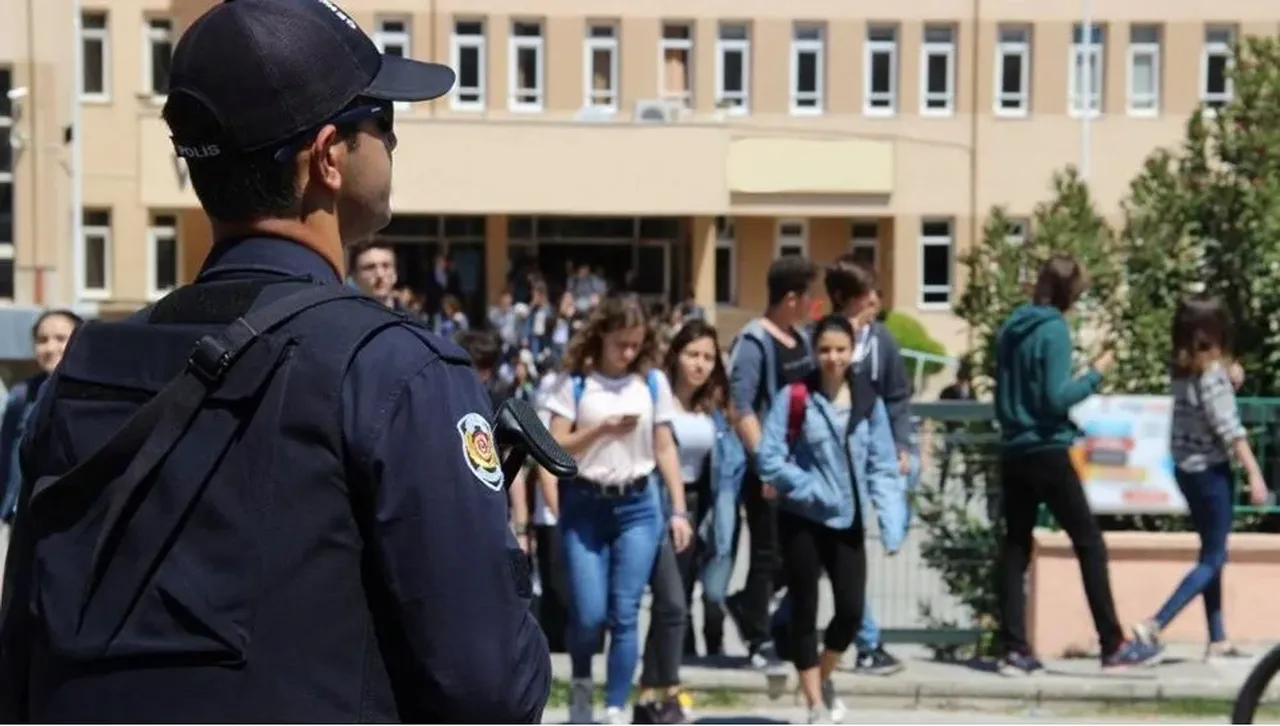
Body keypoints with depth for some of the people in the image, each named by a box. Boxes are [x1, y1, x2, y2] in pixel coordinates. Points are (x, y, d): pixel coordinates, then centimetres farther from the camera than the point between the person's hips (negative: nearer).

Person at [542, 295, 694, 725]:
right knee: (589, 613, -5)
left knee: (625, 616, -2)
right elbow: (555, 448, -4)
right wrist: (602, 428, -17)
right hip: (584, 505, -1)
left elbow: (665, 449, 7)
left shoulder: (653, 382, 4)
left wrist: (679, 511, 3)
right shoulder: (577, 382, -1)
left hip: (638, 506, 1)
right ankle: (581, 684, 25)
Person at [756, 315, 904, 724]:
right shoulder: (794, 398, -8)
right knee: (804, 612, 4)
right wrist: (812, 489, -18)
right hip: (802, 520, -3)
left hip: (849, 521, 3)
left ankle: (825, 678, 30)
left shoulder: (869, 402, 2)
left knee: (852, 610, 0)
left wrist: (892, 525, -9)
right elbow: (769, 458, -11)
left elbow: (883, 467, 0)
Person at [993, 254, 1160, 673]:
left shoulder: (1011, 329, 10)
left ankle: (1015, 649, 4)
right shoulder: (1054, 330, -12)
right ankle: (1113, 646, 4)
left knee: (1015, 547, 6)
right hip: (1047, 452, -7)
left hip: (1013, 453, 7)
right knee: (1090, 544, 2)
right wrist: (1095, 374, -6)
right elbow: (1057, 398, -17)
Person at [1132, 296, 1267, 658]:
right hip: (1210, 470, -8)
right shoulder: (1212, 370, -16)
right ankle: (1154, 626, -11)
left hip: (1187, 469, 8)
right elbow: (1230, 430, -18)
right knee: (1213, 558, -1)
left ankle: (1218, 640, 18)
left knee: (1212, 553, 15)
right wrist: (1255, 475, -16)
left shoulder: (1183, 369, 6)